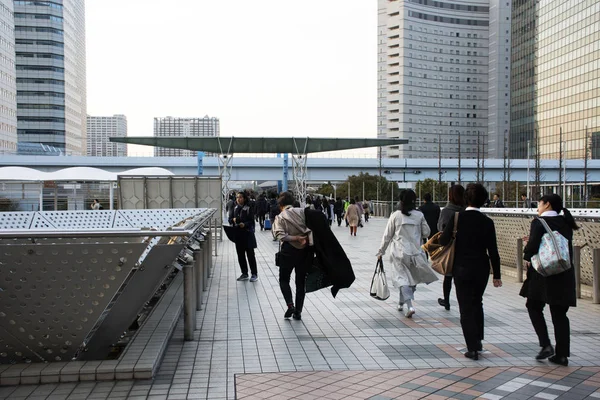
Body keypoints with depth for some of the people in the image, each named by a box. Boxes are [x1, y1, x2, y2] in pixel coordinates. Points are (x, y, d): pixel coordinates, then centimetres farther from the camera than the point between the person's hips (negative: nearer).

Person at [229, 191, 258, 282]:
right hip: (238, 234, 6)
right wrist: (233, 220, -8)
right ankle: (244, 274, 20)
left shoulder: (248, 209, -7)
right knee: (240, 255, 9)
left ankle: (254, 274, 10)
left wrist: (245, 224, -26)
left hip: (247, 234, -5)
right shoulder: (235, 208, 9)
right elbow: (230, 220, 14)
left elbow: (252, 221, -10)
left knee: (250, 254, 0)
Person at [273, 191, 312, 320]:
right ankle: (298, 311, 14)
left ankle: (290, 305, -5)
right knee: (301, 281, 13)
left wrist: (296, 238, -16)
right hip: (305, 250, 3)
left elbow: (281, 236, -18)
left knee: (284, 279, 15)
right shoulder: (302, 212, 1)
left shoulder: (280, 217, -4)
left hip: (289, 251, -3)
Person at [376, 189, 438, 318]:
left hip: (399, 252, -1)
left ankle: (410, 306, -14)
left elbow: (387, 235, -2)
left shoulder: (395, 215, -6)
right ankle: (401, 302, 29)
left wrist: (381, 251, 7)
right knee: (411, 277, 18)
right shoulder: (419, 215, -4)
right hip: (415, 252, 2)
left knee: (402, 278, 1)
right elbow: (426, 233, 3)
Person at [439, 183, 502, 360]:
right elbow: (493, 251, -4)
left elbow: (443, 241, -11)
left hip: (462, 268, -2)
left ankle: (472, 348, 3)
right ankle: (478, 341, 28)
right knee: (477, 303, 22)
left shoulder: (457, 217, -11)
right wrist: (496, 275, 3)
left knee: (466, 307, 4)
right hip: (481, 269, 3)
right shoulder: (487, 222, -6)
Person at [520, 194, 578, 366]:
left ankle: (546, 345, 0)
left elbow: (532, 247, -18)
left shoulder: (539, 223, -11)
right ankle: (562, 354, 12)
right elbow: (568, 247, 12)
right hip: (564, 275, 5)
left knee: (534, 307, 12)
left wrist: (528, 258, 1)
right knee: (559, 313, 10)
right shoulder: (565, 223, 8)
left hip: (543, 273, -5)